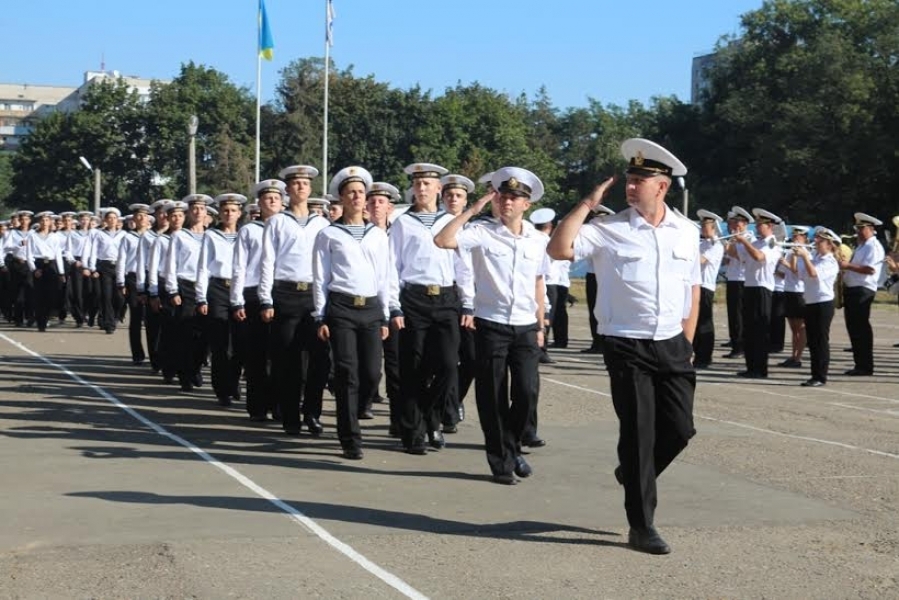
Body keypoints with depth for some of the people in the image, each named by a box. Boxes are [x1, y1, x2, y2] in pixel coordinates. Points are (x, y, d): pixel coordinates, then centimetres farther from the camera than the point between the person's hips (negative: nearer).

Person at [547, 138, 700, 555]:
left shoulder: (685, 232, 6)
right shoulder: (609, 230, -7)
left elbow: (693, 288, 14)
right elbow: (559, 249, -20)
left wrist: (687, 342, 9)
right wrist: (589, 203, -17)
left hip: (672, 345, 4)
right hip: (627, 347, -4)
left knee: (680, 428, 4)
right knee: (638, 433, 1)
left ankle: (633, 475, 34)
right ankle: (641, 526, 12)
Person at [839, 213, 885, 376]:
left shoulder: (874, 247, -10)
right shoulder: (861, 246, 21)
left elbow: (870, 270, -22)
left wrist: (849, 266, -21)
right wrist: (845, 267, 7)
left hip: (863, 291, -10)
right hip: (852, 290, 10)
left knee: (861, 329, -7)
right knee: (853, 327, 11)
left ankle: (866, 367, -3)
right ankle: (860, 365, 17)